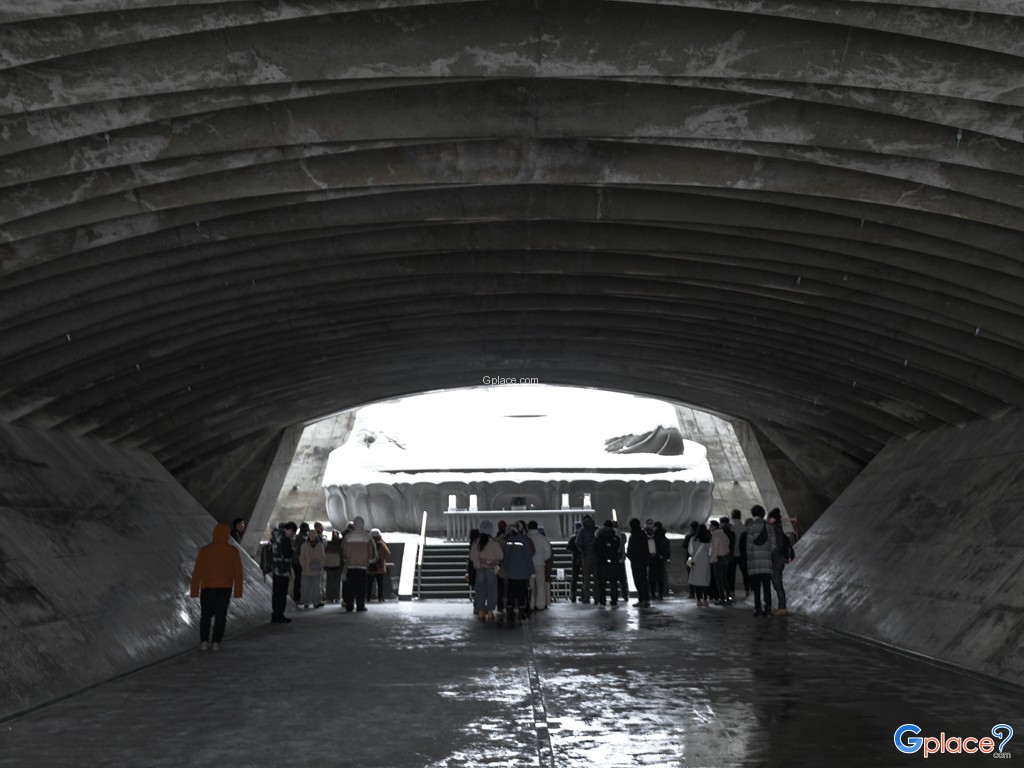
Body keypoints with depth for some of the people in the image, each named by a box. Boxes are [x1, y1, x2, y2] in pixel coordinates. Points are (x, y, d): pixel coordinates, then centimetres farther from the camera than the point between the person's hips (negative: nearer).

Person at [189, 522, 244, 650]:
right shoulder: (233, 551, -4)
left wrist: (194, 590, 2)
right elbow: (238, 573, -2)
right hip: (225, 588, 0)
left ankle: (203, 642, 5)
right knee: (220, 615, 6)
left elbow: (197, 572, -5)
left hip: (207, 587, 0)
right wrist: (238, 591, 5)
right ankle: (216, 643, -1)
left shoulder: (205, 550, -6)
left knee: (205, 615, 14)